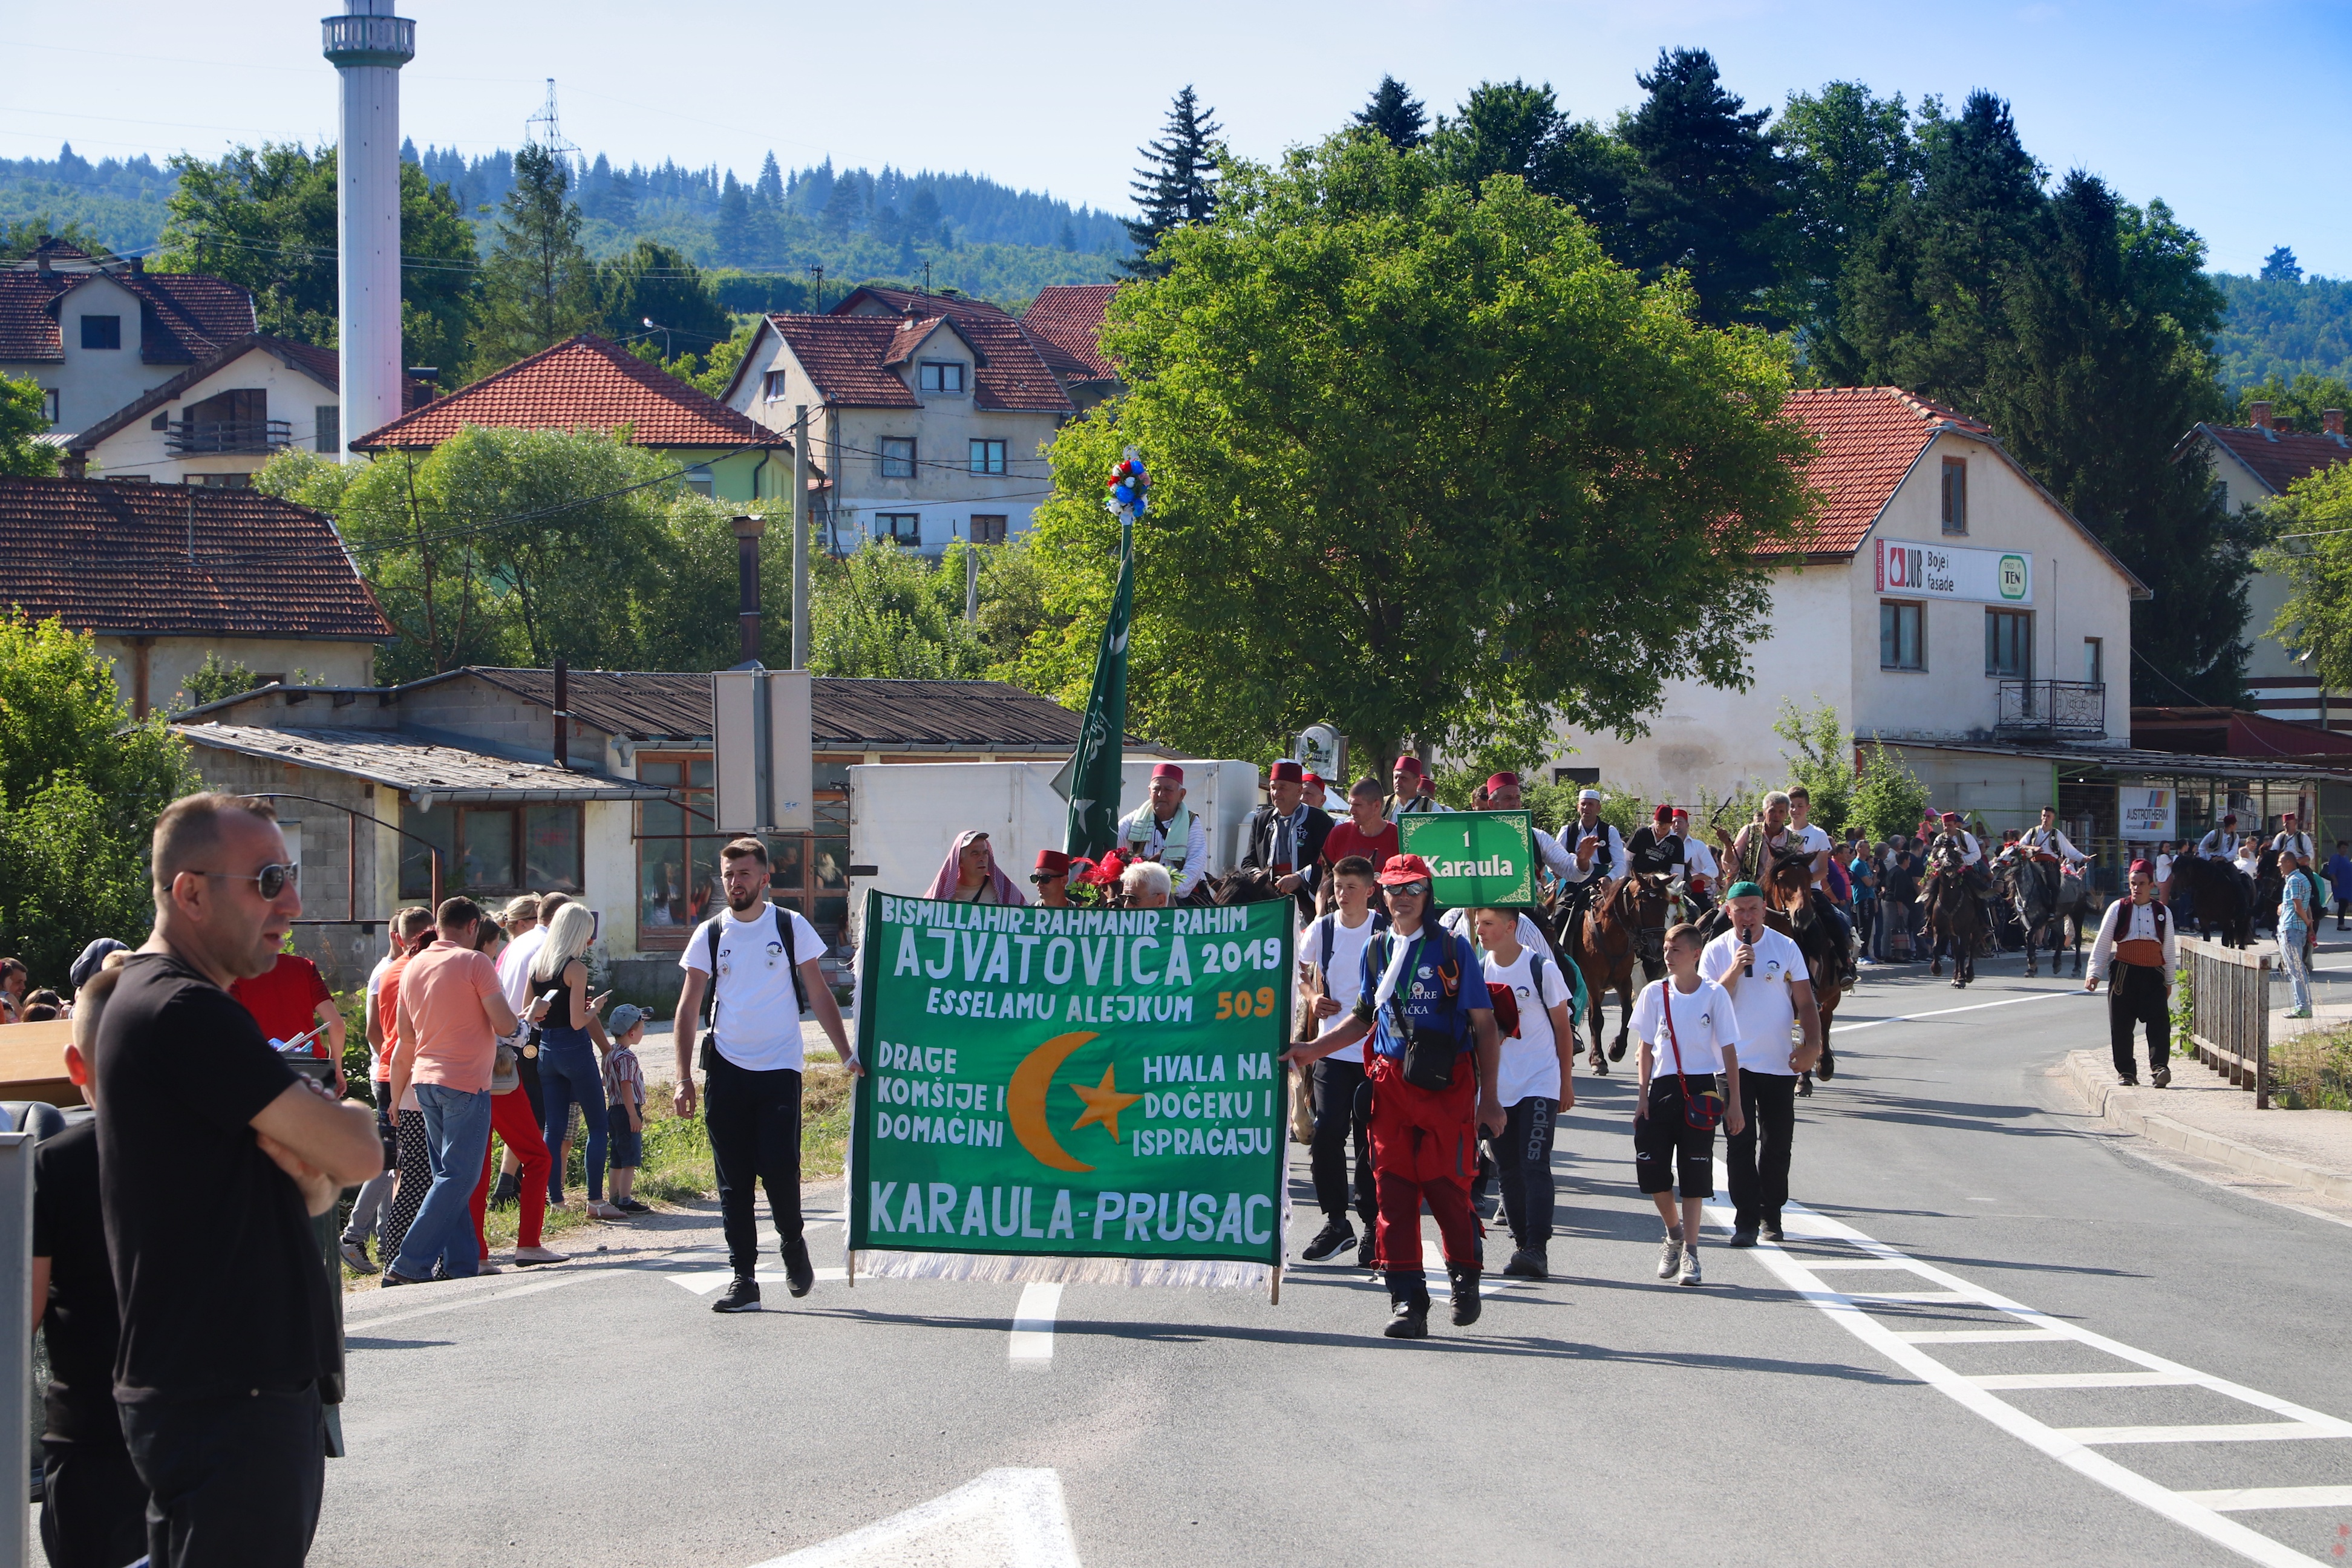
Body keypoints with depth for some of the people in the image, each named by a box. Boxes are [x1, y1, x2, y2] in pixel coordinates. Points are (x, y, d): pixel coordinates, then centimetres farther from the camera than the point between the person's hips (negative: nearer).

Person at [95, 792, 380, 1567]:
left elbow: (317, 1192, 16)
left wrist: (302, 1161, -7)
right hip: (225, 1407, -10)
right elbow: (358, 1154, -19)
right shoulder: (184, 1013, -17)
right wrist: (344, 1115, 4)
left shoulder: (156, 1001, 18)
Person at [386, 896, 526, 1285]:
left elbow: (405, 1043, 16)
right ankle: (409, 1265, -14)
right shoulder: (474, 962, -8)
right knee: (457, 1178, -7)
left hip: (426, 1080, 7)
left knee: (449, 1176, 13)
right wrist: (516, 1016, 12)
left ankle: (460, 1266, 11)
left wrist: (397, 1097, 23)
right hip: (465, 1082, -7)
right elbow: (505, 1025, -11)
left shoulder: (413, 966, 11)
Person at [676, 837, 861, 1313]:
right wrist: (683, 1077, 1)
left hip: (780, 1068, -2)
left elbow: (819, 996, 8)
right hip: (726, 1070, 2)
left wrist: (848, 1055, 1)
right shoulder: (709, 935, 6)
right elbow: (689, 1007, 8)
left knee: (779, 1167, -12)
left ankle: (793, 1243, 16)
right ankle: (743, 1278, 5)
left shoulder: (791, 927, 3)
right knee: (733, 1180, 1)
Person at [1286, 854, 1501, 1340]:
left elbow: (1484, 1025, 1)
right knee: (1393, 1185, -1)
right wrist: (1314, 1049, 13)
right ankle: (1407, 1298, 2)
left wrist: (1489, 1097, -3)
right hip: (1390, 1080, 4)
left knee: (1444, 1182, -7)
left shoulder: (1453, 949, 0)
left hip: (1447, 1085, -4)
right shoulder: (1376, 950, 12)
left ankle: (1466, 1275, 17)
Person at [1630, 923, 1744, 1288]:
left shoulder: (1714, 994, -3)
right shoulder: (1654, 993, 4)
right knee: (1652, 1171, 1)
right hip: (1662, 1086, 3)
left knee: (1694, 1175, -3)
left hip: (1701, 1090, -3)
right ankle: (1674, 1234, 26)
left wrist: (1734, 1102, -3)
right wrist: (1642, 1096, 4)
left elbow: (1729, 1049, 0)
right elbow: (1647, 1047, 9)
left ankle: (1689, 1252, 4)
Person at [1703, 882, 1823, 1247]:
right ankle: (1746, 1220, -3)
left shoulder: (1785, 947, 3)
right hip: (1735, 1062, -1)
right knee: (1740, 1142, -7)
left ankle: (1771, 1215, 21)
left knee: (1778, 1143, 7)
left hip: (1780, 1062, 1)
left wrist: (1812, 1044, -8)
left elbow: (1805, 1002, 5)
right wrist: (1735, 970, -17)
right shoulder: (1716, 951, 1)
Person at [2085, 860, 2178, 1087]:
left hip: (2153, 975, 0)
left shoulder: (2163, 913, 9)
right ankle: (2125, 1071, 10)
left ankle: (2159, 1068, -17)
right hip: (2124, 973, 0)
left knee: (2159, 1023, -12)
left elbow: (2169, 948, 14)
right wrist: (2094, 973, -3)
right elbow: (2102, 943, 4)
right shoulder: (2118, 909, 5)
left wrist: (2169, 980, 14)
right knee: (2121, 1026, 2)